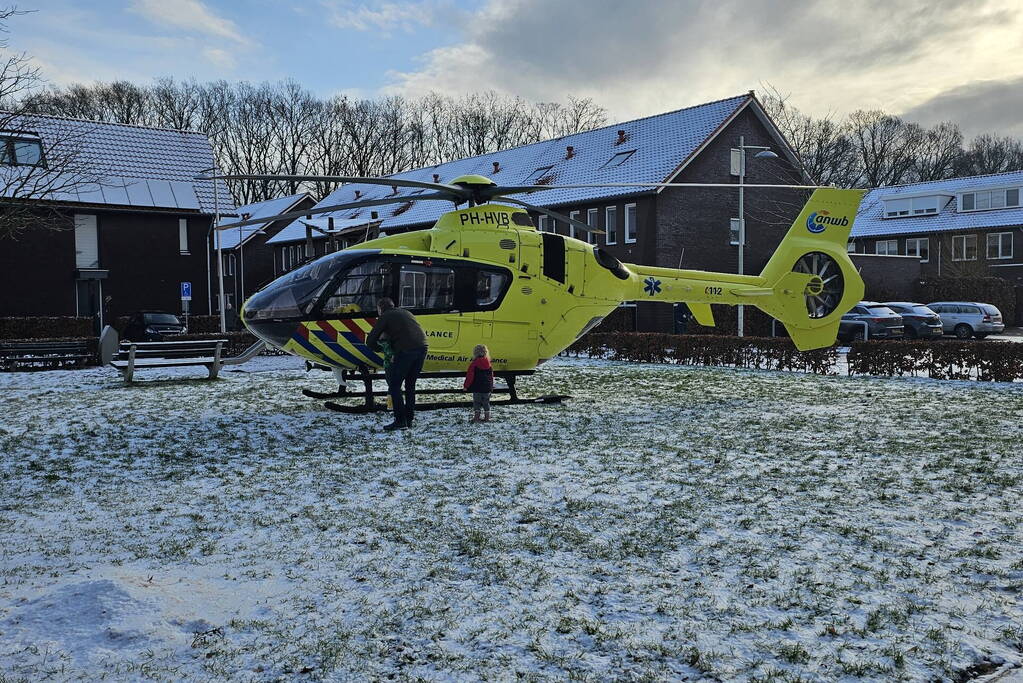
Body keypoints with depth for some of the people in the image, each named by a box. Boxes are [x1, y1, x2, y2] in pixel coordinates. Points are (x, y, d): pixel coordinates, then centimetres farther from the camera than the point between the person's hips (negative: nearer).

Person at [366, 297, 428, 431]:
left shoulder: (385, 317, 9)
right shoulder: (405, 312, 29)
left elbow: (370, 341, 6)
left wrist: (382, 348, 24)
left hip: (406, 350, -7)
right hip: (422, 347, 7)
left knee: (394, 386, 3)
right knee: (410, 385, 18)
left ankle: (400, 421, -2)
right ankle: (409, 420, 19)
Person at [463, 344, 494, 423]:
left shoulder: (474, 364, -11)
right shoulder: (488, 364, 6)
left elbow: (469, 376, -10)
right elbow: (491, 377, 14)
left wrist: (466, 386, 1)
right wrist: (491, 387, 24)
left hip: (477, 388, -4)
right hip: (487, 388, 4)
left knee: (476, 402, 3)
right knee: (486, 403, 12)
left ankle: (476, 417, -3)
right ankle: (487, 417, 14)